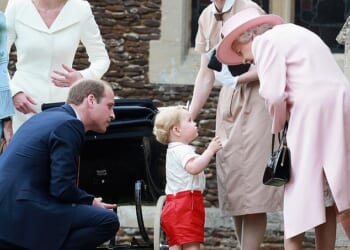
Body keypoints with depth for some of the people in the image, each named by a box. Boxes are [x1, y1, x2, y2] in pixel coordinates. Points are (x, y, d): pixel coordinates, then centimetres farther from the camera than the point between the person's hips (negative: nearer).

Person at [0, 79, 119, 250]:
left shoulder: (47, 117, 20)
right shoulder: (69, 125, -10)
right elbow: (63, 188, -15)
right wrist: (91, 202, 2)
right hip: (22, 210, -10)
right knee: (108, 221, -15)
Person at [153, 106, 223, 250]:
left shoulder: (174, 151, 23)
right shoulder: (182, 150, -13)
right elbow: (194, 167, -32)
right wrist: (210, 150, -26)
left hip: (174, 205, 11)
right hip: (186, 205, -11)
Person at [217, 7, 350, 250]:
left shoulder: (266, 42, -1)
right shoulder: (291, 34, 26)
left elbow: (274, 94, -11)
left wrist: (278, 126, 6)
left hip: (314, 109, -8)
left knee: (299, 186, -2)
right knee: (326, 194, 12)